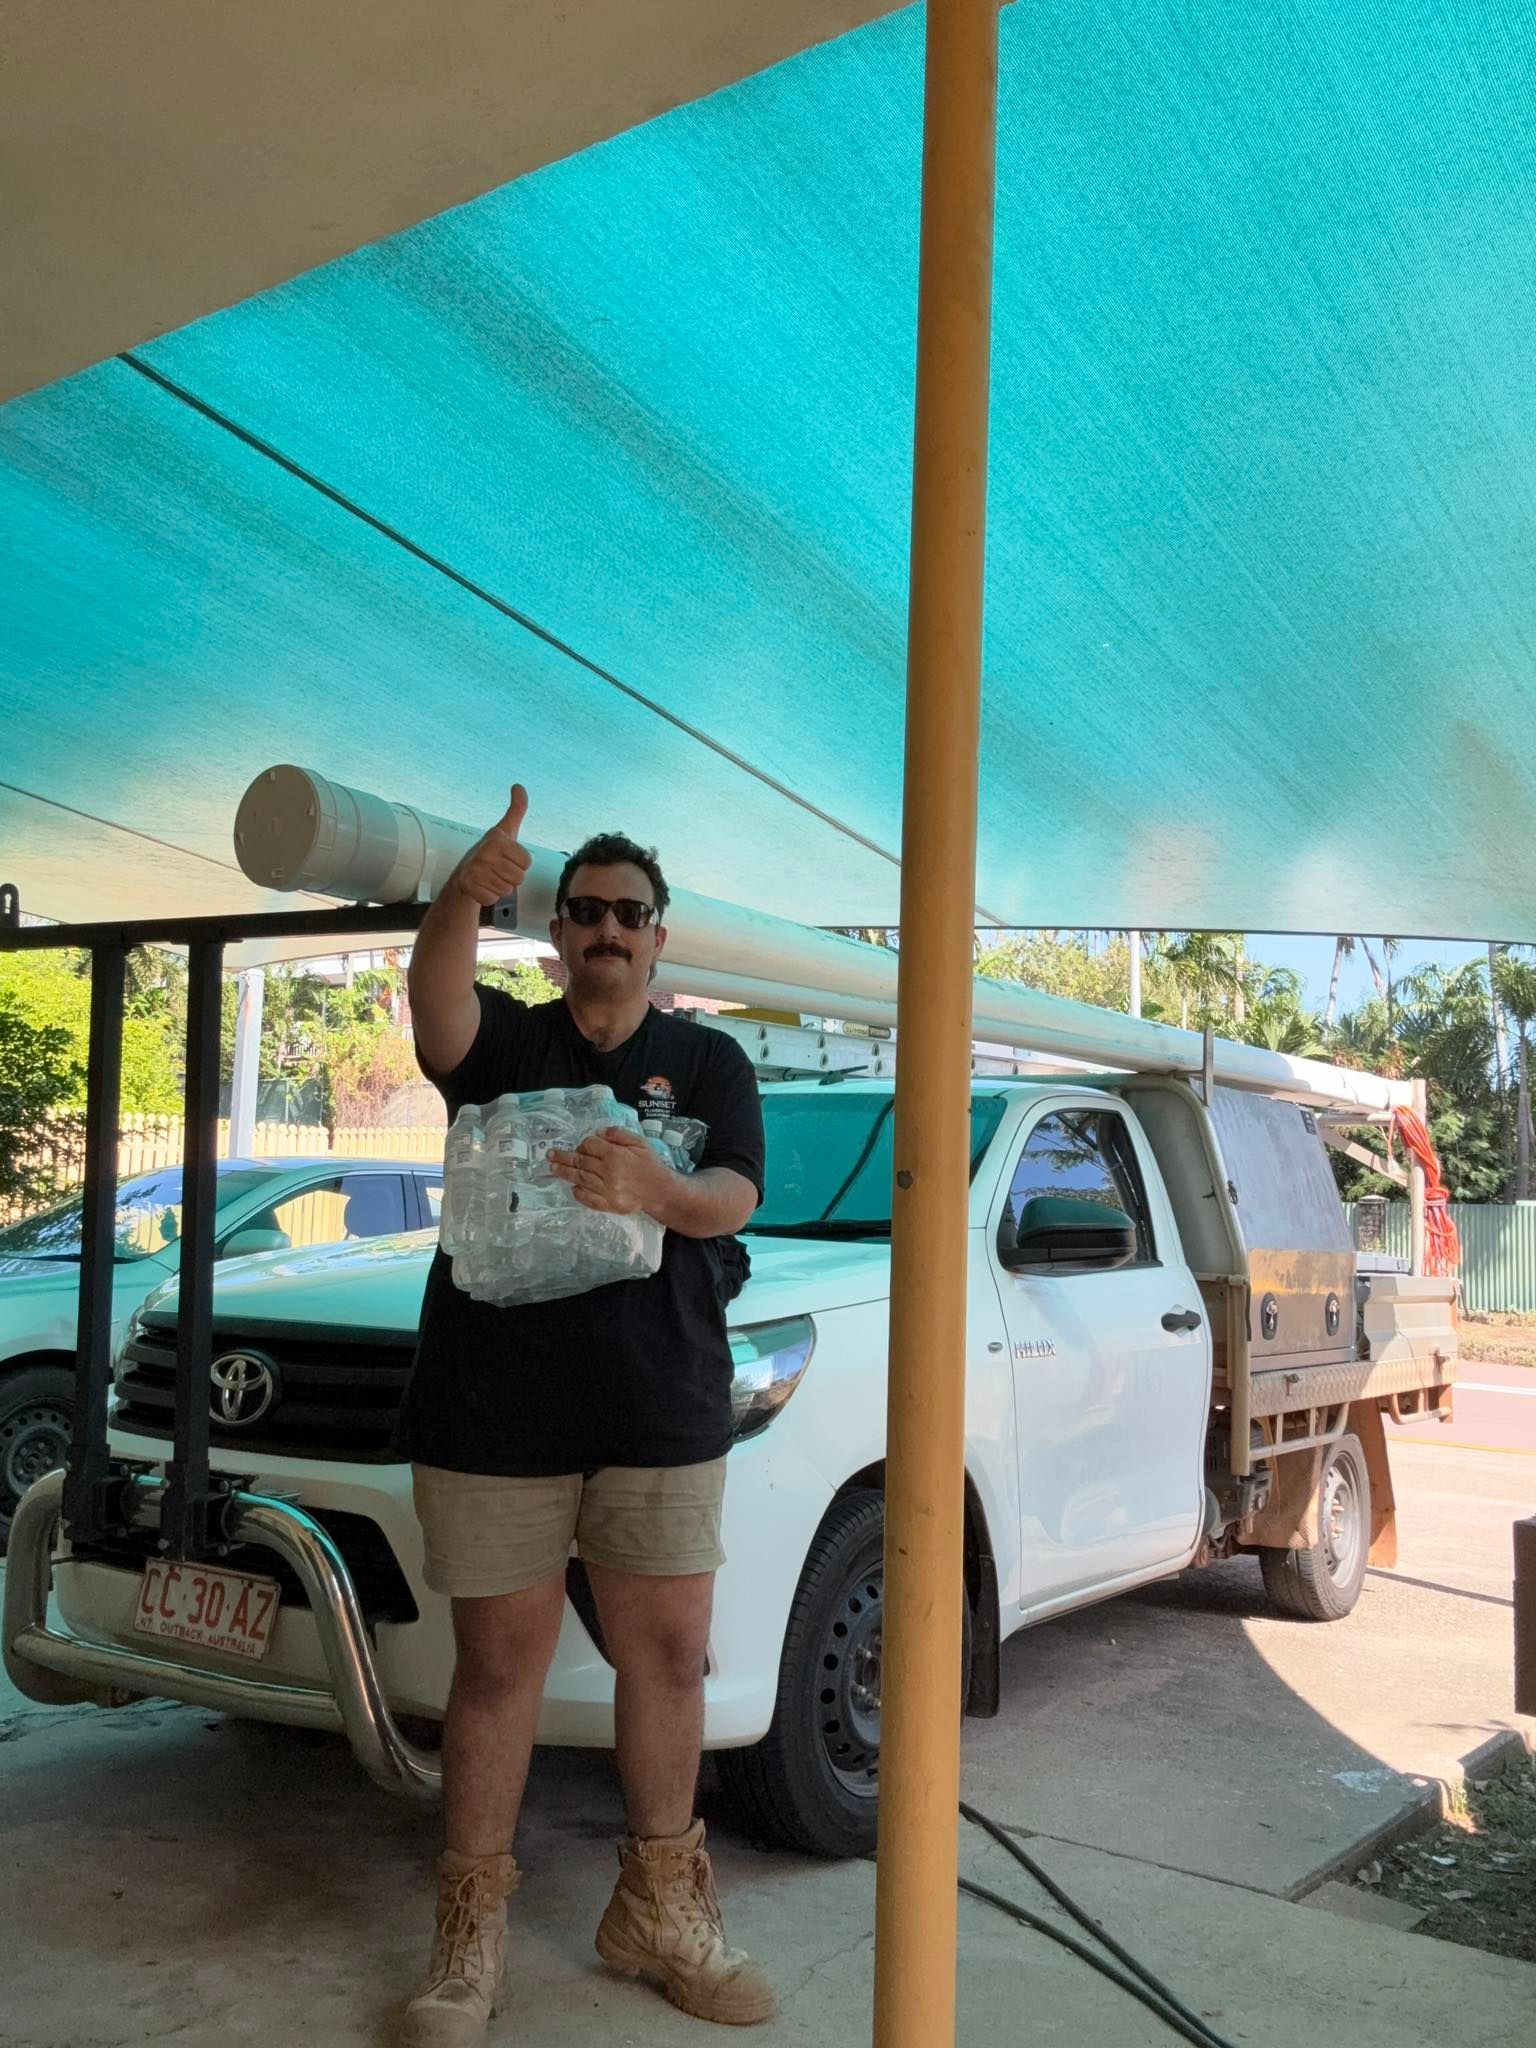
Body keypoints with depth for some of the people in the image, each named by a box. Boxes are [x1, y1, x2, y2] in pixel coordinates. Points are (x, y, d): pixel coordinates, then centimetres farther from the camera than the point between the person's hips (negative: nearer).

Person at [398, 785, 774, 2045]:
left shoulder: (708, 1063, 9)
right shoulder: (507, 1044, 5)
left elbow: (735, 1198, -7)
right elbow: (436, 1007, -19)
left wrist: (661, 1192, -30)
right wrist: (465, 897, -40)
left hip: (660, 1413, 2)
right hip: (493, 1409, -1)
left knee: (668, 1658, 8)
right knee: (501, 1665, 5)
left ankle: (660, 1914, 27)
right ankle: (472, 1938, 19)